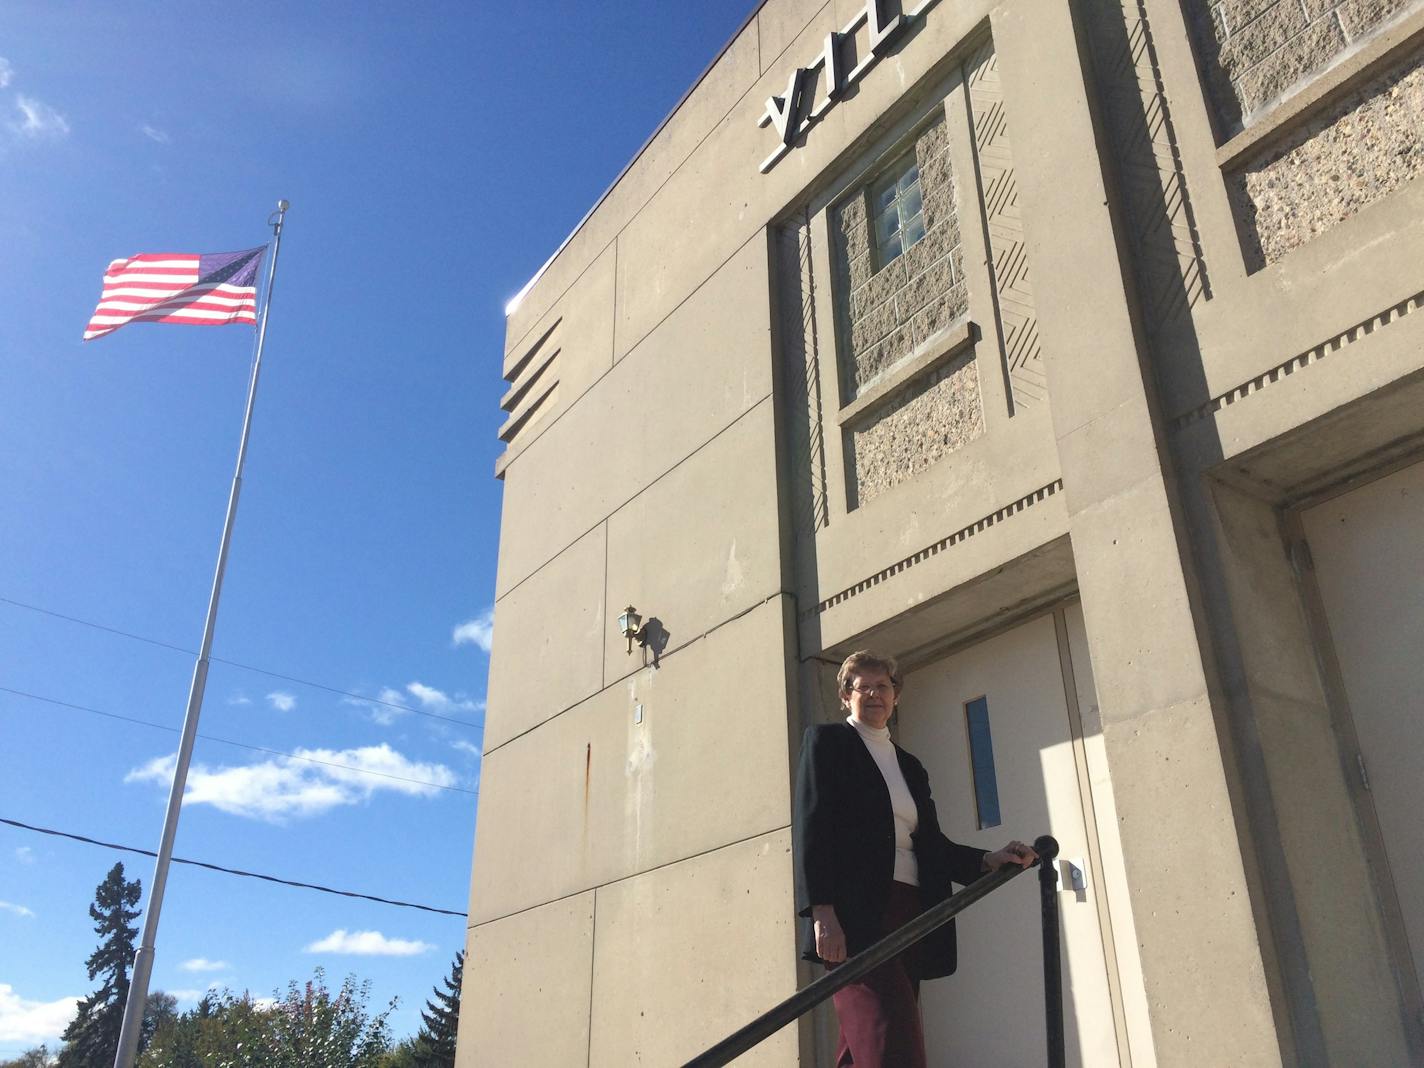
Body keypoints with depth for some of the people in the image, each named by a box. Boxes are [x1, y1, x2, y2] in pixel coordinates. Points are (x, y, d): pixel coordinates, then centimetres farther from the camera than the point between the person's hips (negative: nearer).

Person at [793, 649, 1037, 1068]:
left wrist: (989, 859, 1)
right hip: (857, 915, -6)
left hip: (909, 915, 6)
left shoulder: (910, 766, 25)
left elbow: (932, 843, 20)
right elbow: (812, 826, -5)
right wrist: (822, 912, -16)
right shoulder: (827, 741, 6)